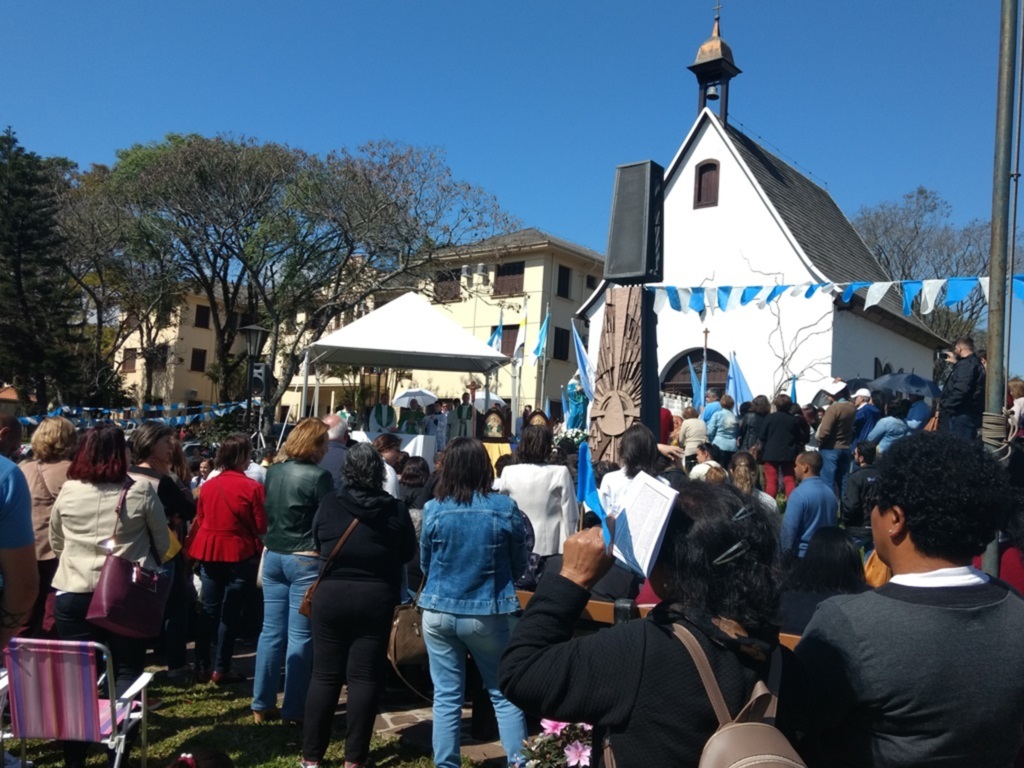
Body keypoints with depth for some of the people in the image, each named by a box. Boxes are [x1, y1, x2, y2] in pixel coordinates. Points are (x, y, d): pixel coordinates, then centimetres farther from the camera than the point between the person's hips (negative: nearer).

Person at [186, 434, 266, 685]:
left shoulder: (208, 485, 3)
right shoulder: (252, 487, -14)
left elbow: (200, 520, 12)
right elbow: (261, 526, -9)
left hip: (209, 553, 5)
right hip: (239, 554, -5)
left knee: (209, 611, 14)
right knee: (230, 614, 4)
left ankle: (202, 667, 19)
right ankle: (220, 670, 10)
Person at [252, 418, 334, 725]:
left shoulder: (274, 471, 5)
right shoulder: (319, 476, -15)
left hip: (273, 556, 7)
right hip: (306, 560, -6)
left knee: (271, 631, 12)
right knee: (299, 636, 2)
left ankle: (262, 705, 19)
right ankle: (293, 709, 9)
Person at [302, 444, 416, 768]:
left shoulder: (328, 504, -7)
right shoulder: (396, 509, -9)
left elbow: (317, 543, 8)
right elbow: (408, 553, 3)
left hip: (330, 596, 1)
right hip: (376, 599, -1)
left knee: (324, 675, 11)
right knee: (364, 678, 6)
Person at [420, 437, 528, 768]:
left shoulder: (433, 510, -7)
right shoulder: (505, 508, -11)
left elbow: (425, 564, 6)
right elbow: (520, 565, 1)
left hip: (439, 612, 1)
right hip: (489, 614, -1)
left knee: (446, 697, 11)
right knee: (505, 694, 12)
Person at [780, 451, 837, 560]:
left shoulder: (799, 494, -17)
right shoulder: (830, 493, 9)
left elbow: (789, 529, -18)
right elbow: (833, 525, 16)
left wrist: (784, 554, -8)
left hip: (802, 555, -7)